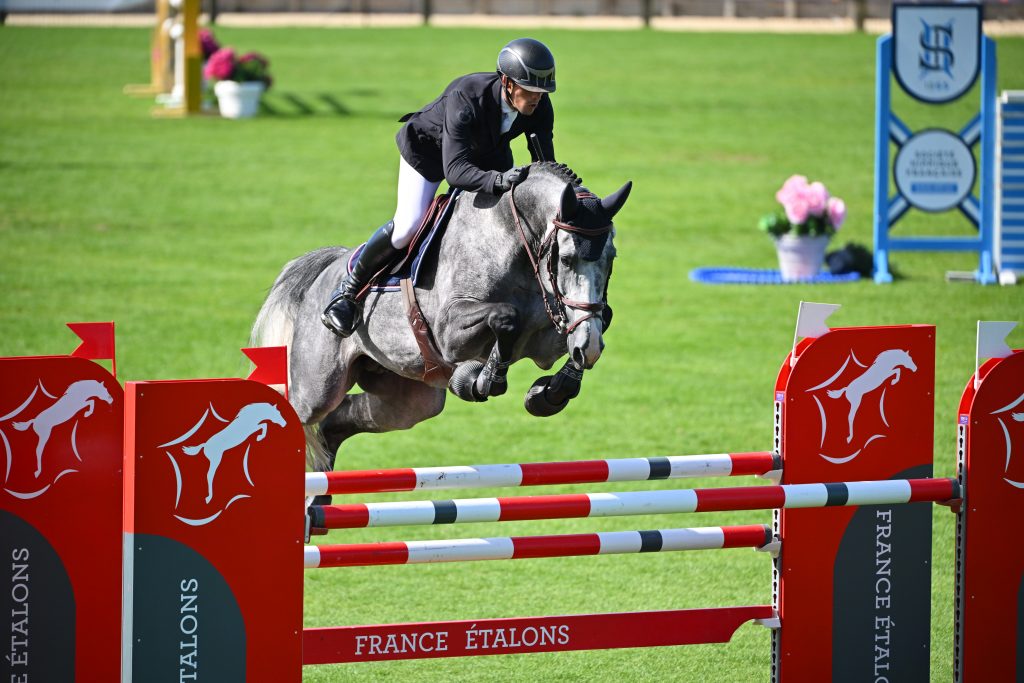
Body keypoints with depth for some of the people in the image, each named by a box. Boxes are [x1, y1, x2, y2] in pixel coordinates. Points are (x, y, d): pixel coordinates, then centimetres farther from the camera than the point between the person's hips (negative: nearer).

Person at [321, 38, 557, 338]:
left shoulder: (540, 106, -28)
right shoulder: (466, 98, -44)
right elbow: (455, 171, -51)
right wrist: (496, 181, -68)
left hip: (487, 156, 6)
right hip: (429, 147, -6)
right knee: (408, 226, -18)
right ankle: (350, 286, 5)